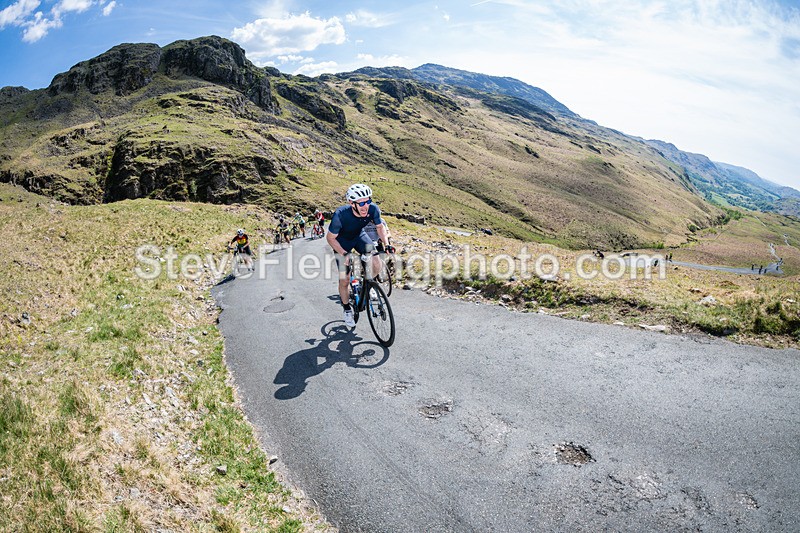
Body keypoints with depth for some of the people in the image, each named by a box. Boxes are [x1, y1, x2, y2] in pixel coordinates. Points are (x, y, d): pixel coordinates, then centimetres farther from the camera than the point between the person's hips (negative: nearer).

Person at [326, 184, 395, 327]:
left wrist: (386, 244, -20)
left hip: (359, 236, 3)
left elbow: (380, 226, -7)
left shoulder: (373, 209, -29)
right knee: (344, 279, -5)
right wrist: (344, 254, -33)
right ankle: (347, 309, 20)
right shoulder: (340, 215, -38)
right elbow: (330, 238, -22)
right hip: (342, 241, -3)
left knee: (376, 264, -19)